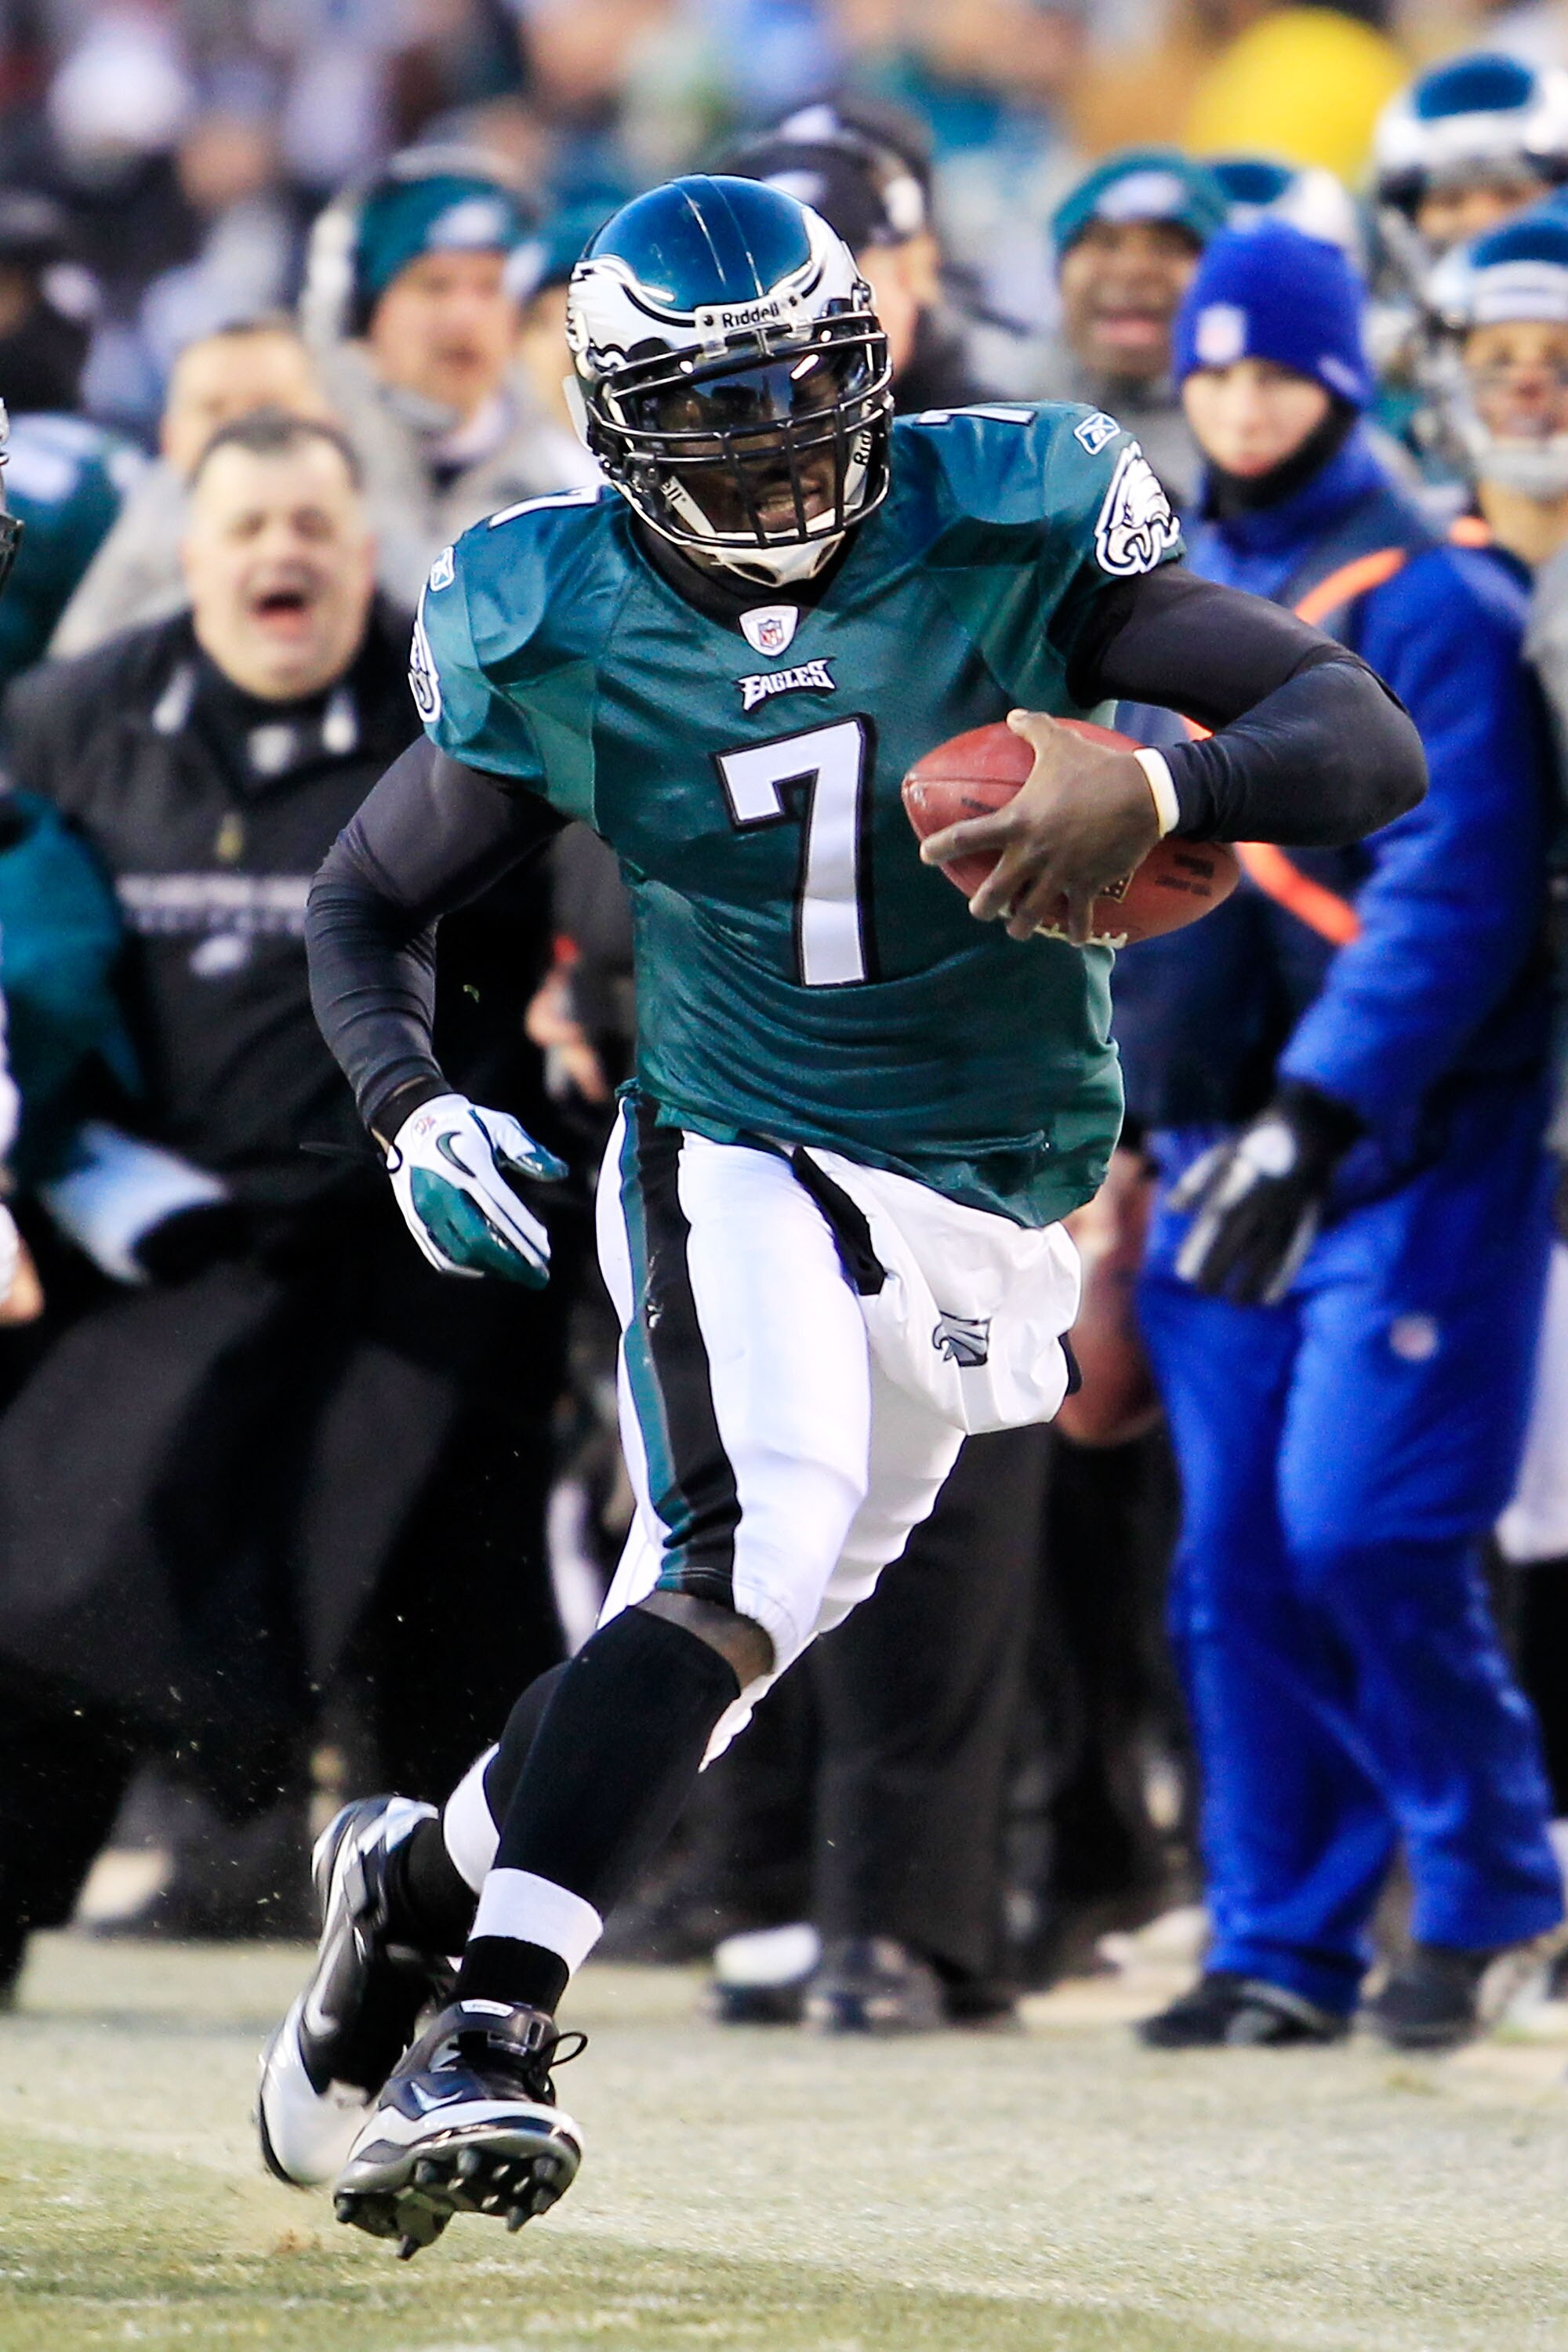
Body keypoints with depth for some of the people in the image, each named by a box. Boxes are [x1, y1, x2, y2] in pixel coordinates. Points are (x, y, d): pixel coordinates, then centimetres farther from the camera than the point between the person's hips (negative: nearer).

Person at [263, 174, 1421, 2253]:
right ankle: (490, 2027, -27)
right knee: (761, 1539, -28)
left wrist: (1158, 790, -34)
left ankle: (414, 1880, 26)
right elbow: (367, 902, 9)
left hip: (984, 1221, 2)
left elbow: (1370, 742, -14)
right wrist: (411, 1108, -11)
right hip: (736, 1164, -2)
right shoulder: (562, 633, -5)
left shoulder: (1002, 538, -9)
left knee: (701, 1658, 1)